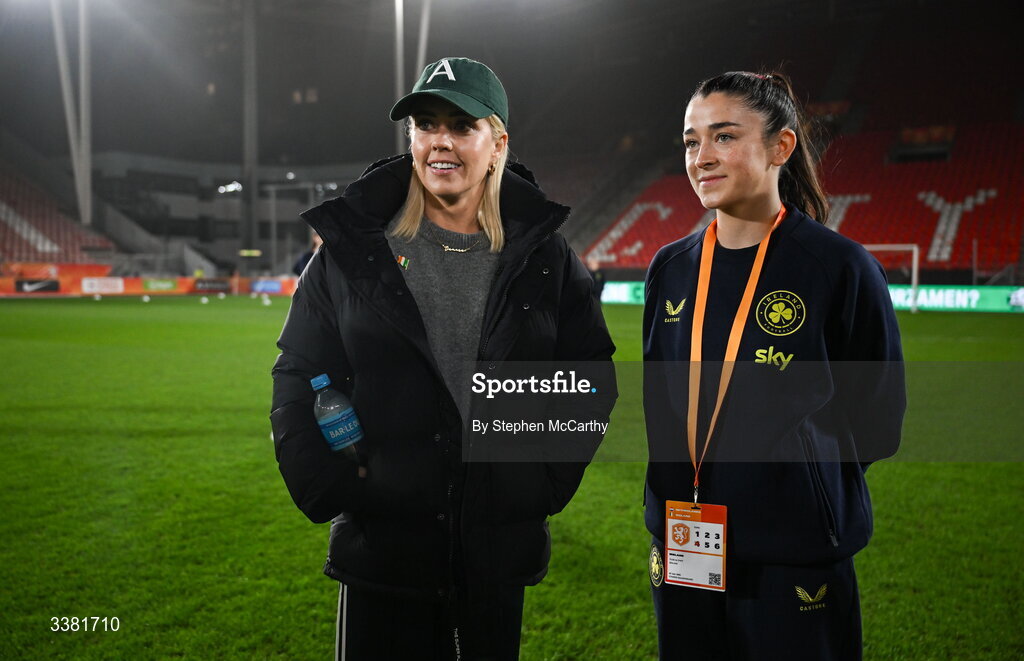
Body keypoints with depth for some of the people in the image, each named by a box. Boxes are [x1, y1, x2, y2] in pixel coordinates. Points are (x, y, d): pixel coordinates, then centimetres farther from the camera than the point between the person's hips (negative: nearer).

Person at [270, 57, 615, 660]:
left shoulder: (545, 256, 1)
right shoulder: (352, 249, -1)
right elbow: (299, 381, 2)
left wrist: (550, 477, -1)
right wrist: (328, 488, -7)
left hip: (500, 548, 1)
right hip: (380, 541, -1)